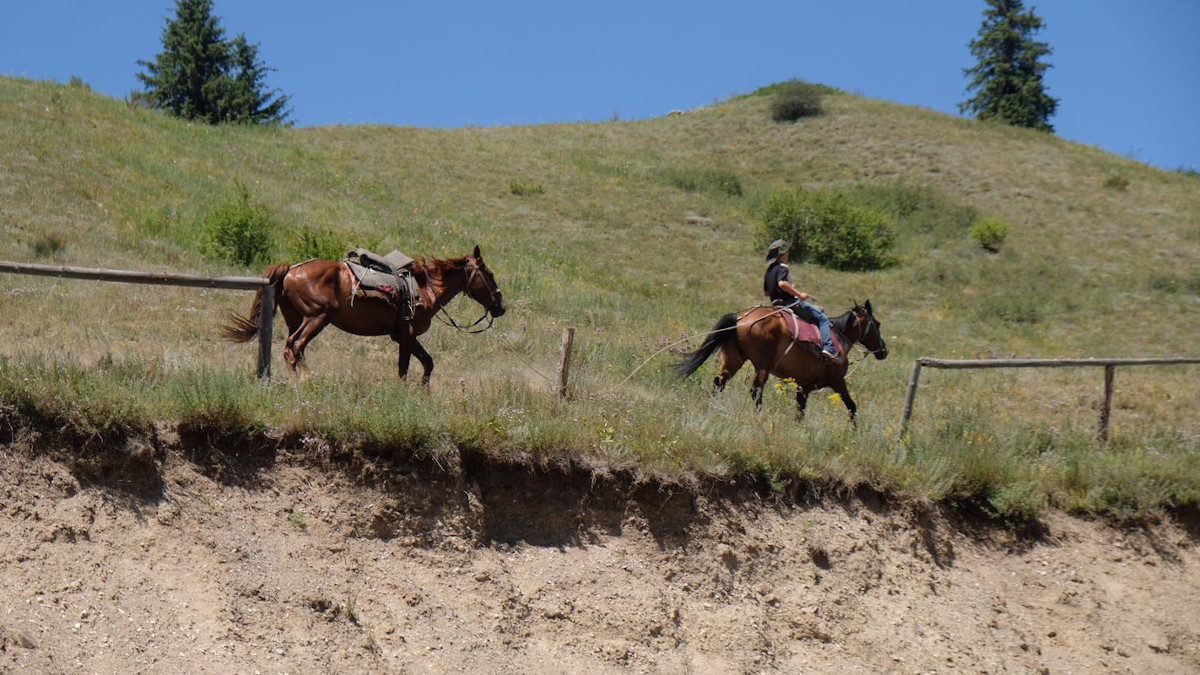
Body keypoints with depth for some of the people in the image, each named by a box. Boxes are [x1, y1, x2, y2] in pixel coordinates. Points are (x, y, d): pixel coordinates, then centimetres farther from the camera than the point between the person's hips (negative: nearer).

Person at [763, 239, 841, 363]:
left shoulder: (769, 271, 15)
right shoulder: (782, 268, -13)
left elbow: (766, 292, 22)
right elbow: (782, 283, -33)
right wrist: (799, 294, -26)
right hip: (790, 302, -10)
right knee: (822, 318, -8)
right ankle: (828, 347, -23)